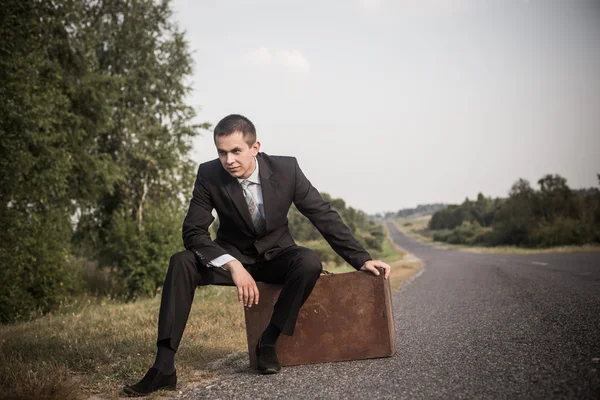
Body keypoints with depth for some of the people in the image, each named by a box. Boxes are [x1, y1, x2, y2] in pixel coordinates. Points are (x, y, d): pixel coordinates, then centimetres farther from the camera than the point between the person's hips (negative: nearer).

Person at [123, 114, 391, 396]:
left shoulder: (286, 169, -19)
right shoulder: (209, 175, -19)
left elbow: (324, 216, -11)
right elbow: (193, 232, -20)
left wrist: (361, 259, -15)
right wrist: (233, 266, -35)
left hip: (276, 256, 0)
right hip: (232, 256, 0)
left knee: (309, 262, -32)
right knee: (181, 263, -28)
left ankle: (269, 341, -16)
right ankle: (164, 367, -29)